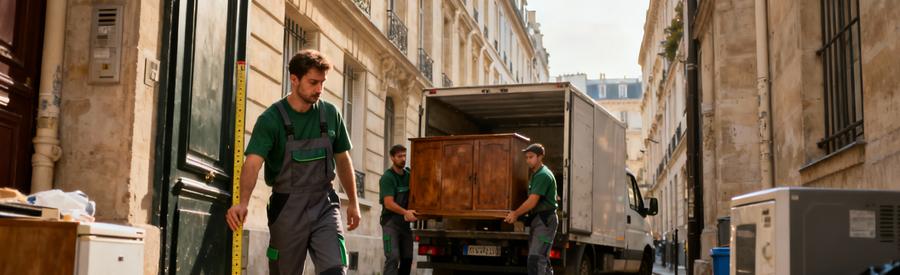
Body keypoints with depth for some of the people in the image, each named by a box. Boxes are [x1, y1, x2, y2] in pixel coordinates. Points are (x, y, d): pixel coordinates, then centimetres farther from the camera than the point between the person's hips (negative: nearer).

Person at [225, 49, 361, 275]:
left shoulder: (331, 114, 2)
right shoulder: (271, 119, -9)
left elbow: (342, 159, 14)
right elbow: (253, 162, -22)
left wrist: (353, 202, 14)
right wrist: (243, 202, -38)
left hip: (324, 205, 2)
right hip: (287, 207, -2)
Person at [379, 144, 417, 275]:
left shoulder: (409, 174, 6)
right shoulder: (387, 177, -12)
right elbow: (389, 204, -21)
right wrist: (405, 212, -35)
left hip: (405, 222, 7)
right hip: (390, 221, -7)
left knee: (407, 258, 7)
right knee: (393, 258, -16)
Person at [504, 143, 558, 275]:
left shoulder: (543, 175, -15)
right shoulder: (536, 174, 18)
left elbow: (532, 202, -18)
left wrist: (516, 214, -9)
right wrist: (518, 214, 16)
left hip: (545, 220, -11)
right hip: (538, 220, 11)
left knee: (535, 259, -16)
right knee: (542, 259, 14)